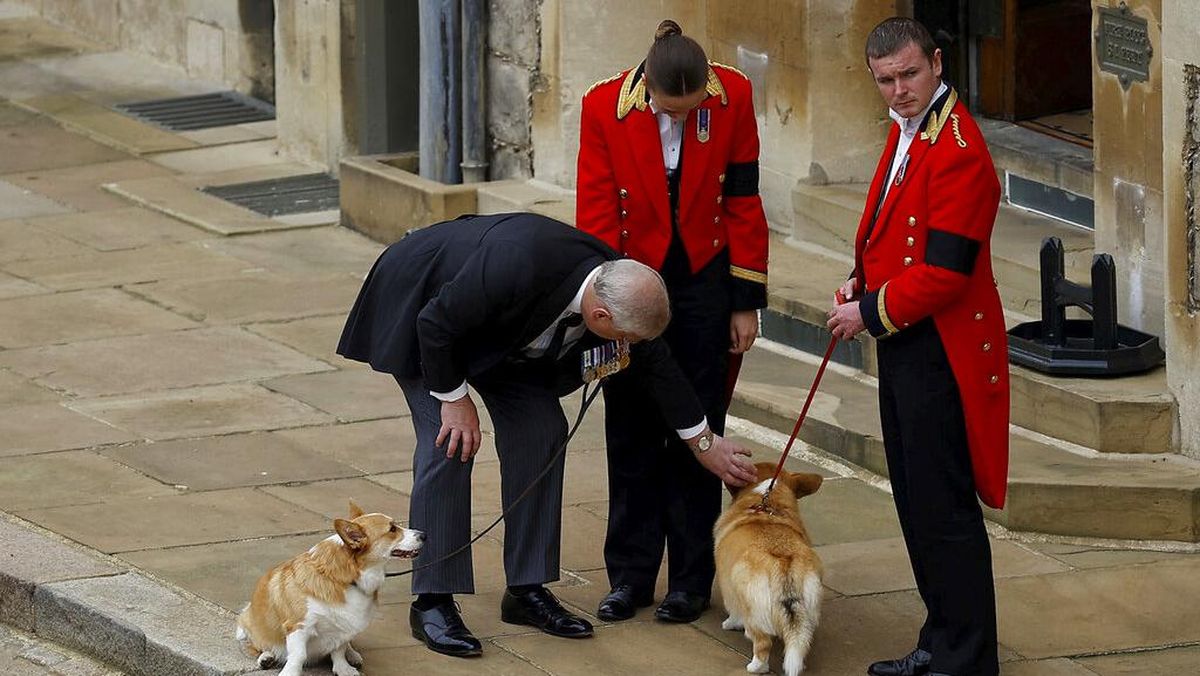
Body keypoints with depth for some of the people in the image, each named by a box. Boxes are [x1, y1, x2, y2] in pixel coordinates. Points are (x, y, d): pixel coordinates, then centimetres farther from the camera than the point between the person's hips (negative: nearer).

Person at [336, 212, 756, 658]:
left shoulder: (617, 285, -20)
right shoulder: (517, 268, -43)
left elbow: (655, 364, -1)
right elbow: (436, 324, -30)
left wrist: (706, 444, 7)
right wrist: (453, 399, -20)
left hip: (497, 331, 7)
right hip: (419, 308, -7)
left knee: (541, 430, -2)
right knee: (448, 442, -16)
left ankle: (527, 591, 6)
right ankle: (431, 603, -10)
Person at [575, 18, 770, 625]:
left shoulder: (733, 98, -14)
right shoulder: (605, 108, -17)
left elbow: (743, 203, -5)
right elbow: (596, 217, -11)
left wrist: (746, 301, -3)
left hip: (704, 281, 0)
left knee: (696, 431, 4)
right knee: (631, 433, 7)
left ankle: (691, 578, 12)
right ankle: (629, 575, 16)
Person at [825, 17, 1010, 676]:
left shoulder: (957, 151, -20)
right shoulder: (907, 132, 12)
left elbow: (945, 271, -23)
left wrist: (871, 314, -13)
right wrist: (864, 282, 7)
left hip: (941, 354, -10)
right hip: (904, 346, 10)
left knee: (944, 510, -5)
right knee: (916, 504, 16)